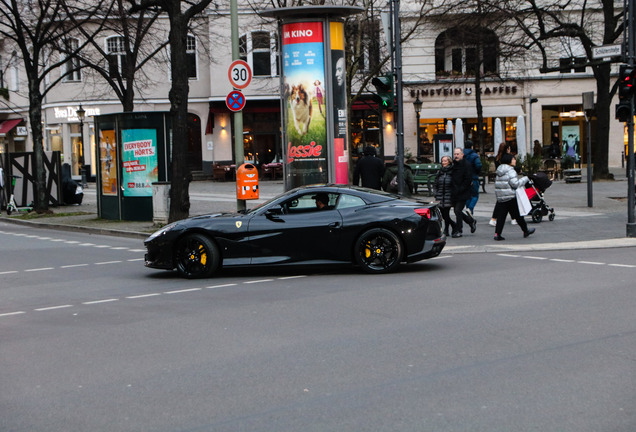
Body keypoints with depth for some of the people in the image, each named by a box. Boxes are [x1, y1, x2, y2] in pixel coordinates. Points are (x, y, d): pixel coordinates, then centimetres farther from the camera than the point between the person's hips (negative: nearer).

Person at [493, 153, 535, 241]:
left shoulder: (499, 171, 13)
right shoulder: (510, 171, -12)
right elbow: (515, 183, -18)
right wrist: (525, 179, -7)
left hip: (500, 197, 7)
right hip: (511, 197, -7)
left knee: (501, 216, 4)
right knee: (518, 215, 8)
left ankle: (497, 234, -5)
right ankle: (525, 231, 22)